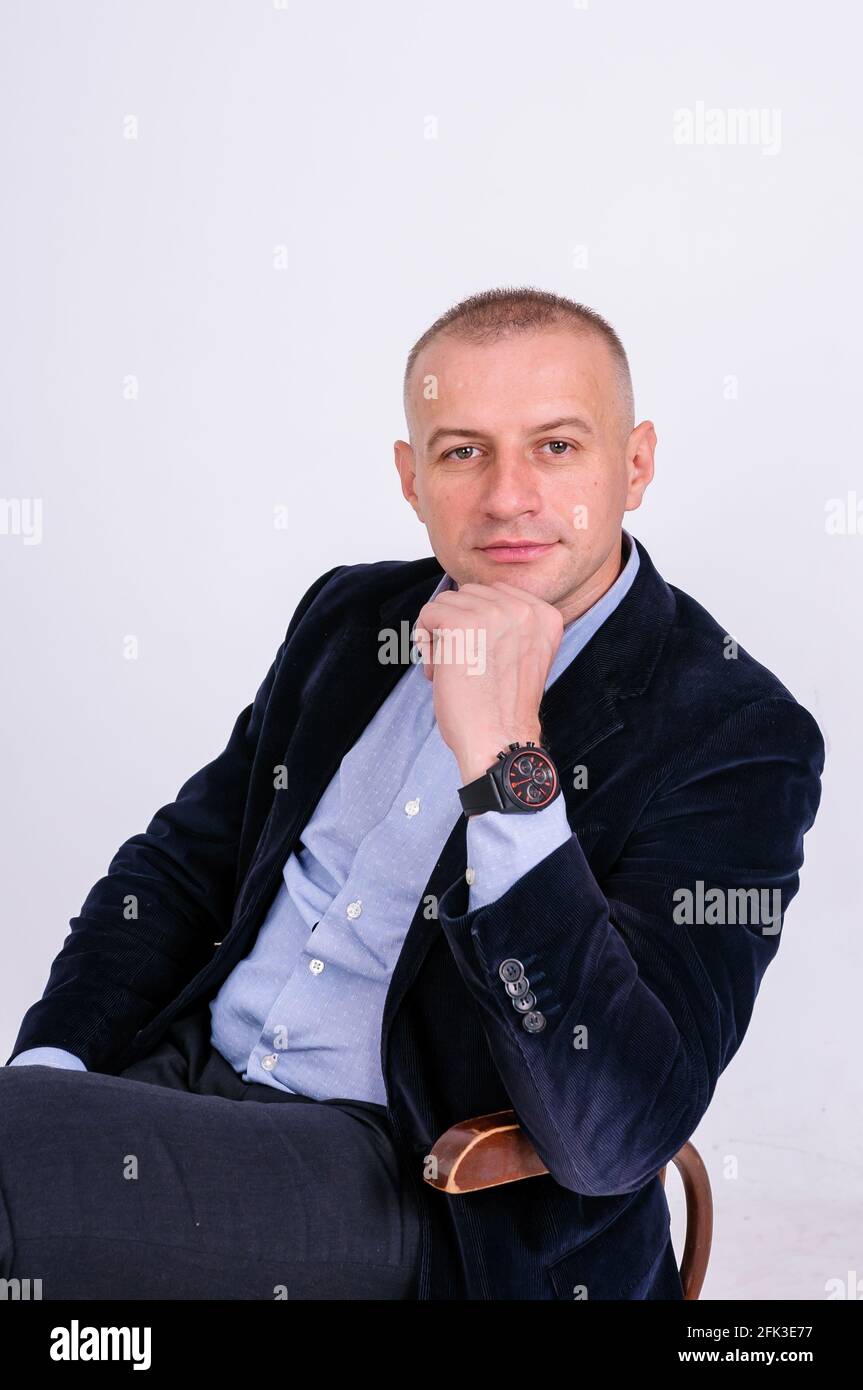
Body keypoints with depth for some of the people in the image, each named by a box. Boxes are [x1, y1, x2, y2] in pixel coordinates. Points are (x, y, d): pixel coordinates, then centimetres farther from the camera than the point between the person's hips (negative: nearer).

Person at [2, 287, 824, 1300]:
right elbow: (178, 862, 16)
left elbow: (615, 1133, -22)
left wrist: (504, 760, -28)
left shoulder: (737, 732, -12)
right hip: (186, 1081, 7)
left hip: (423, 1184, -6)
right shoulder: (350, 616, 9)